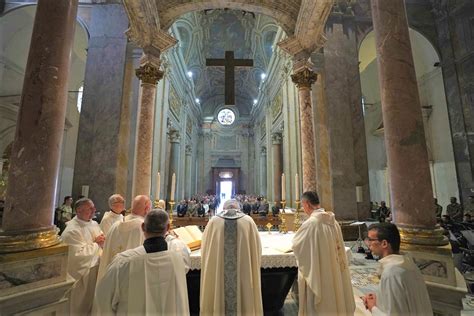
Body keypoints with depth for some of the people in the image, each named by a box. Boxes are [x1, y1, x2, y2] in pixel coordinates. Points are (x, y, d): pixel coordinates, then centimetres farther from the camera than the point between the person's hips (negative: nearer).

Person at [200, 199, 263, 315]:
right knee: (245, 301, 17)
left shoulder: (213, 221, -1)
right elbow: (257, 249, 4)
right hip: (244, 274, 0)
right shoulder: (248, 221, -1)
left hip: (215, 273, 1)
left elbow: (205, 248, 7)